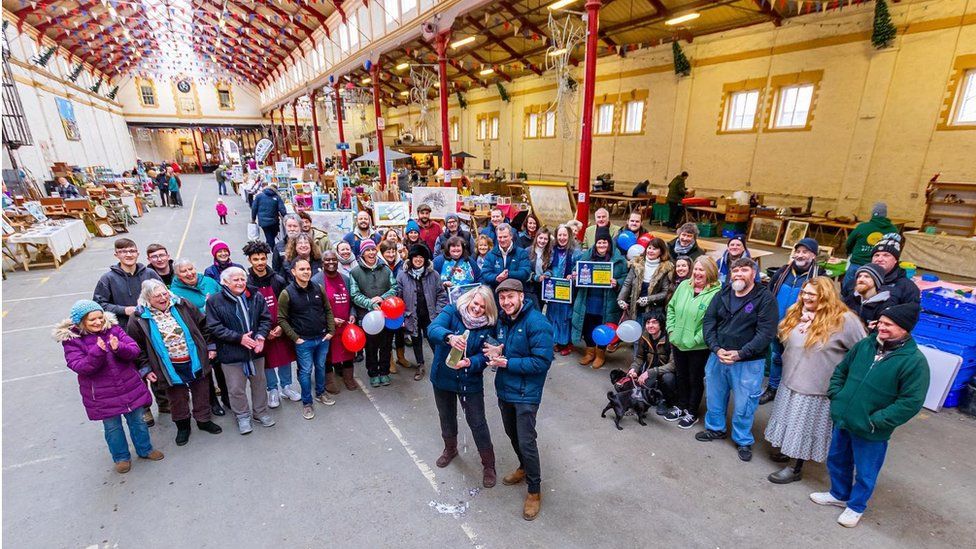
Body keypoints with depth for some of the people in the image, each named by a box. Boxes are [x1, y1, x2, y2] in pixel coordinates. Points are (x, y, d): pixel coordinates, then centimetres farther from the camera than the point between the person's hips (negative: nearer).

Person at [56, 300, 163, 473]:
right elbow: (79, 367, -19)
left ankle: (145, 449, 35)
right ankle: (121, 457, 34)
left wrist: (119, 348, -30)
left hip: (130, 386, 2)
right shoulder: (71, 340, -10)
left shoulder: (113, 328, -5)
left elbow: (135, 350, -10)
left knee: (137, 420, 15)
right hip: (102, 395, -2)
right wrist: (97, 352, -35)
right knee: (112, 427, 12)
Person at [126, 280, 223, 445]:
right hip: (170, 368, -1)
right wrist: (145, 368, -2)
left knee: (201, 394, 15)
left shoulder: (182, 305, -4)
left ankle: (204, 420, 36)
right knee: (177, 399, 14)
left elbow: (203, 325, 5)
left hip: (195, 362, 1)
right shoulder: (138, 318, -8)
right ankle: (182, 426, 36)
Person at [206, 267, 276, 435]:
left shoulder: (256, 297, 0)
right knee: (236, 388, 11)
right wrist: (239, 338, -20)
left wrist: (261, 336, -14)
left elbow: (266, 319, 3)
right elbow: (214, 327, -12)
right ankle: (243, 416, 32)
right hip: (231, 354, -3)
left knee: (259, 384, 17)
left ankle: (260, 412, 37)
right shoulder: (214, 301, -8)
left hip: (256, 351, 3)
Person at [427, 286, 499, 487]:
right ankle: (450, 449, 52)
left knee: (477, 423, 5)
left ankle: (488, 466, 28)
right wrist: (449, 337, -54)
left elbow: (484, 356, -16)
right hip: (443, 378, 2)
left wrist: (470, 363, -38)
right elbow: (433, 329, -33)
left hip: (470, 381, -1)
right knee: (446, 417, 24)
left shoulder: (488, 326, -12)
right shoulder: (451, 311, -16)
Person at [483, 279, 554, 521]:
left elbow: (542, 362, -25)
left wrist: (506, 363, -25)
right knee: (512, 434, 23)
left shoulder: (537, 324, -22)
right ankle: (524, 468, 48)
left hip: (525, 393, -7)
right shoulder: (503, 320, 2)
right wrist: (495, 353, -8)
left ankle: (534, 491, 21)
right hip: (504, 388, 8)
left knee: (526, 441, 0)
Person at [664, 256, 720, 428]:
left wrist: (696, 339, -19)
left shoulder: (716, 293, -18)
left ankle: (692, 413, 31)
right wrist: (671, 329, 3)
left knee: (695, 379, 13)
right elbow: (671, 308, 10)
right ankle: (681, 406, 41)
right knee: (680, 376, 21)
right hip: (678, 342, 6)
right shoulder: (684, 286, 1)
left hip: (699, 347, -5)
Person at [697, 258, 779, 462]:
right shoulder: (723, 294, 3)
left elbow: (766, 332, -16)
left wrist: (740, 354, -21)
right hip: (718, 356, 4)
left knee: (744, 403, 8)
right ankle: (715, 428, 41)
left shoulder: (765, 298, -10)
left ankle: (743, 441, 31)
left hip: (748, 362, -4)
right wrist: (716, 348, -13)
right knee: (714, 396, 18)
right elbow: (708, 321, 0)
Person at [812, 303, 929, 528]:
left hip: (871, 432, -5)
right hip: (842, 421, 5)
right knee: (836, 460, 22)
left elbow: (911, 402, -17)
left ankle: (855, 507, 38)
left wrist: (875, 421, -19)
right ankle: (839, 494, 45)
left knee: (865, 473, 15)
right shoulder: (865, 344, -1)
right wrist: (836, 396, 2)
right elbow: (841, 370, 12)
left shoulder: (915, 361, -16)